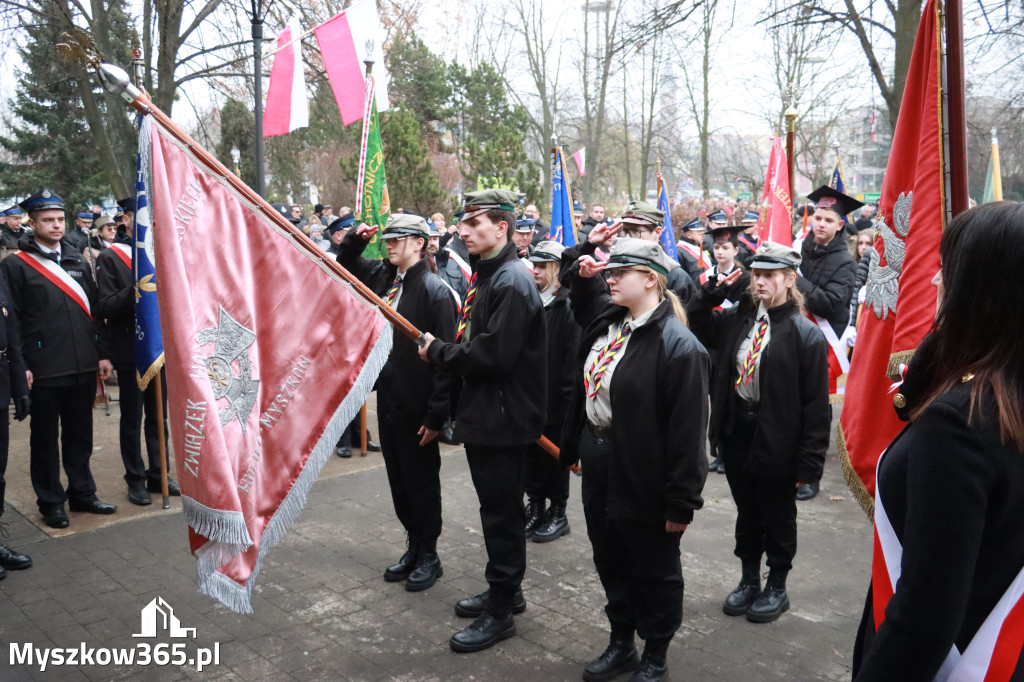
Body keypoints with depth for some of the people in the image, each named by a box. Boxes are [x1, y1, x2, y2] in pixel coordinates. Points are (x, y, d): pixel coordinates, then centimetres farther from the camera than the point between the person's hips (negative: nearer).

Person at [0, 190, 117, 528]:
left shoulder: (76, 259, 12)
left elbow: (93, 308, 14)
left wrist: (102, 354, 10)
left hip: (83, 366, 5)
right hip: (45, 370, -5)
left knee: (80, 434, 15)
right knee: (45, 438, 8)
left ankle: (82, 493, 28)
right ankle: (50, 503, 20)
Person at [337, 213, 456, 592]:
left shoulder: (435, 290, -16)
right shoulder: (382, 276, 7)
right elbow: (346, 265, 26)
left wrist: (436, 415, -20)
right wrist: (355, 240, 4)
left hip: (417, 408, -7)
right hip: (387, 400, 8)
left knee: (421, 483, 7)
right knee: (398, 482, 17)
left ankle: (428, 555, 24)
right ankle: (414, 547, 33)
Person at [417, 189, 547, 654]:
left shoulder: (513, 282, -19)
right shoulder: (485, 276, 13)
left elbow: (492, 356, -26)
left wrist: (437, 351, -13)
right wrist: (444, 352, 1)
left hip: (503, 419, -10)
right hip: (484, 415, 10)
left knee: (502, 513, 2)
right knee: (497, 509, 20)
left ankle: (501, 612, 17)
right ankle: (505, 592, 36)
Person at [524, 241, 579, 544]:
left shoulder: (567, 305, -11)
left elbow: (573, 354, -15)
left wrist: (567, 392, -18)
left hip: (555, 395, -6)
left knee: (555, 455, 7)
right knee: (532, 454, 13)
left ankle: (557, 513, 20)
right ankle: (535, 508, 27)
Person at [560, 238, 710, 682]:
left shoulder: (678, 345, -22)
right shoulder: (606, 319, 4)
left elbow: (687, 432, -21)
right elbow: (584, 303, 31)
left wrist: (681, 503, -19)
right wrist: (584, 276, 9)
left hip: (643, 478, -8)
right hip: (597, 465, 8)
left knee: (654, 572, 13)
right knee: (611, 563, 22)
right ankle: (621, 644, 41)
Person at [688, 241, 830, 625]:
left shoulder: (805, 333, -15)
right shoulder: (737, 318, 2)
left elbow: (817, 405, -15)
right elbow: (698, 329, 18)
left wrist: (809, 461, -16)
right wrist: (710, 294, 1)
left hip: (776, 444, -5)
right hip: (736, 435, 5)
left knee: (778, 520, 15)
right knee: (747, 515, 21)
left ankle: (777, 587, 34)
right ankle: (749, 579, 39)